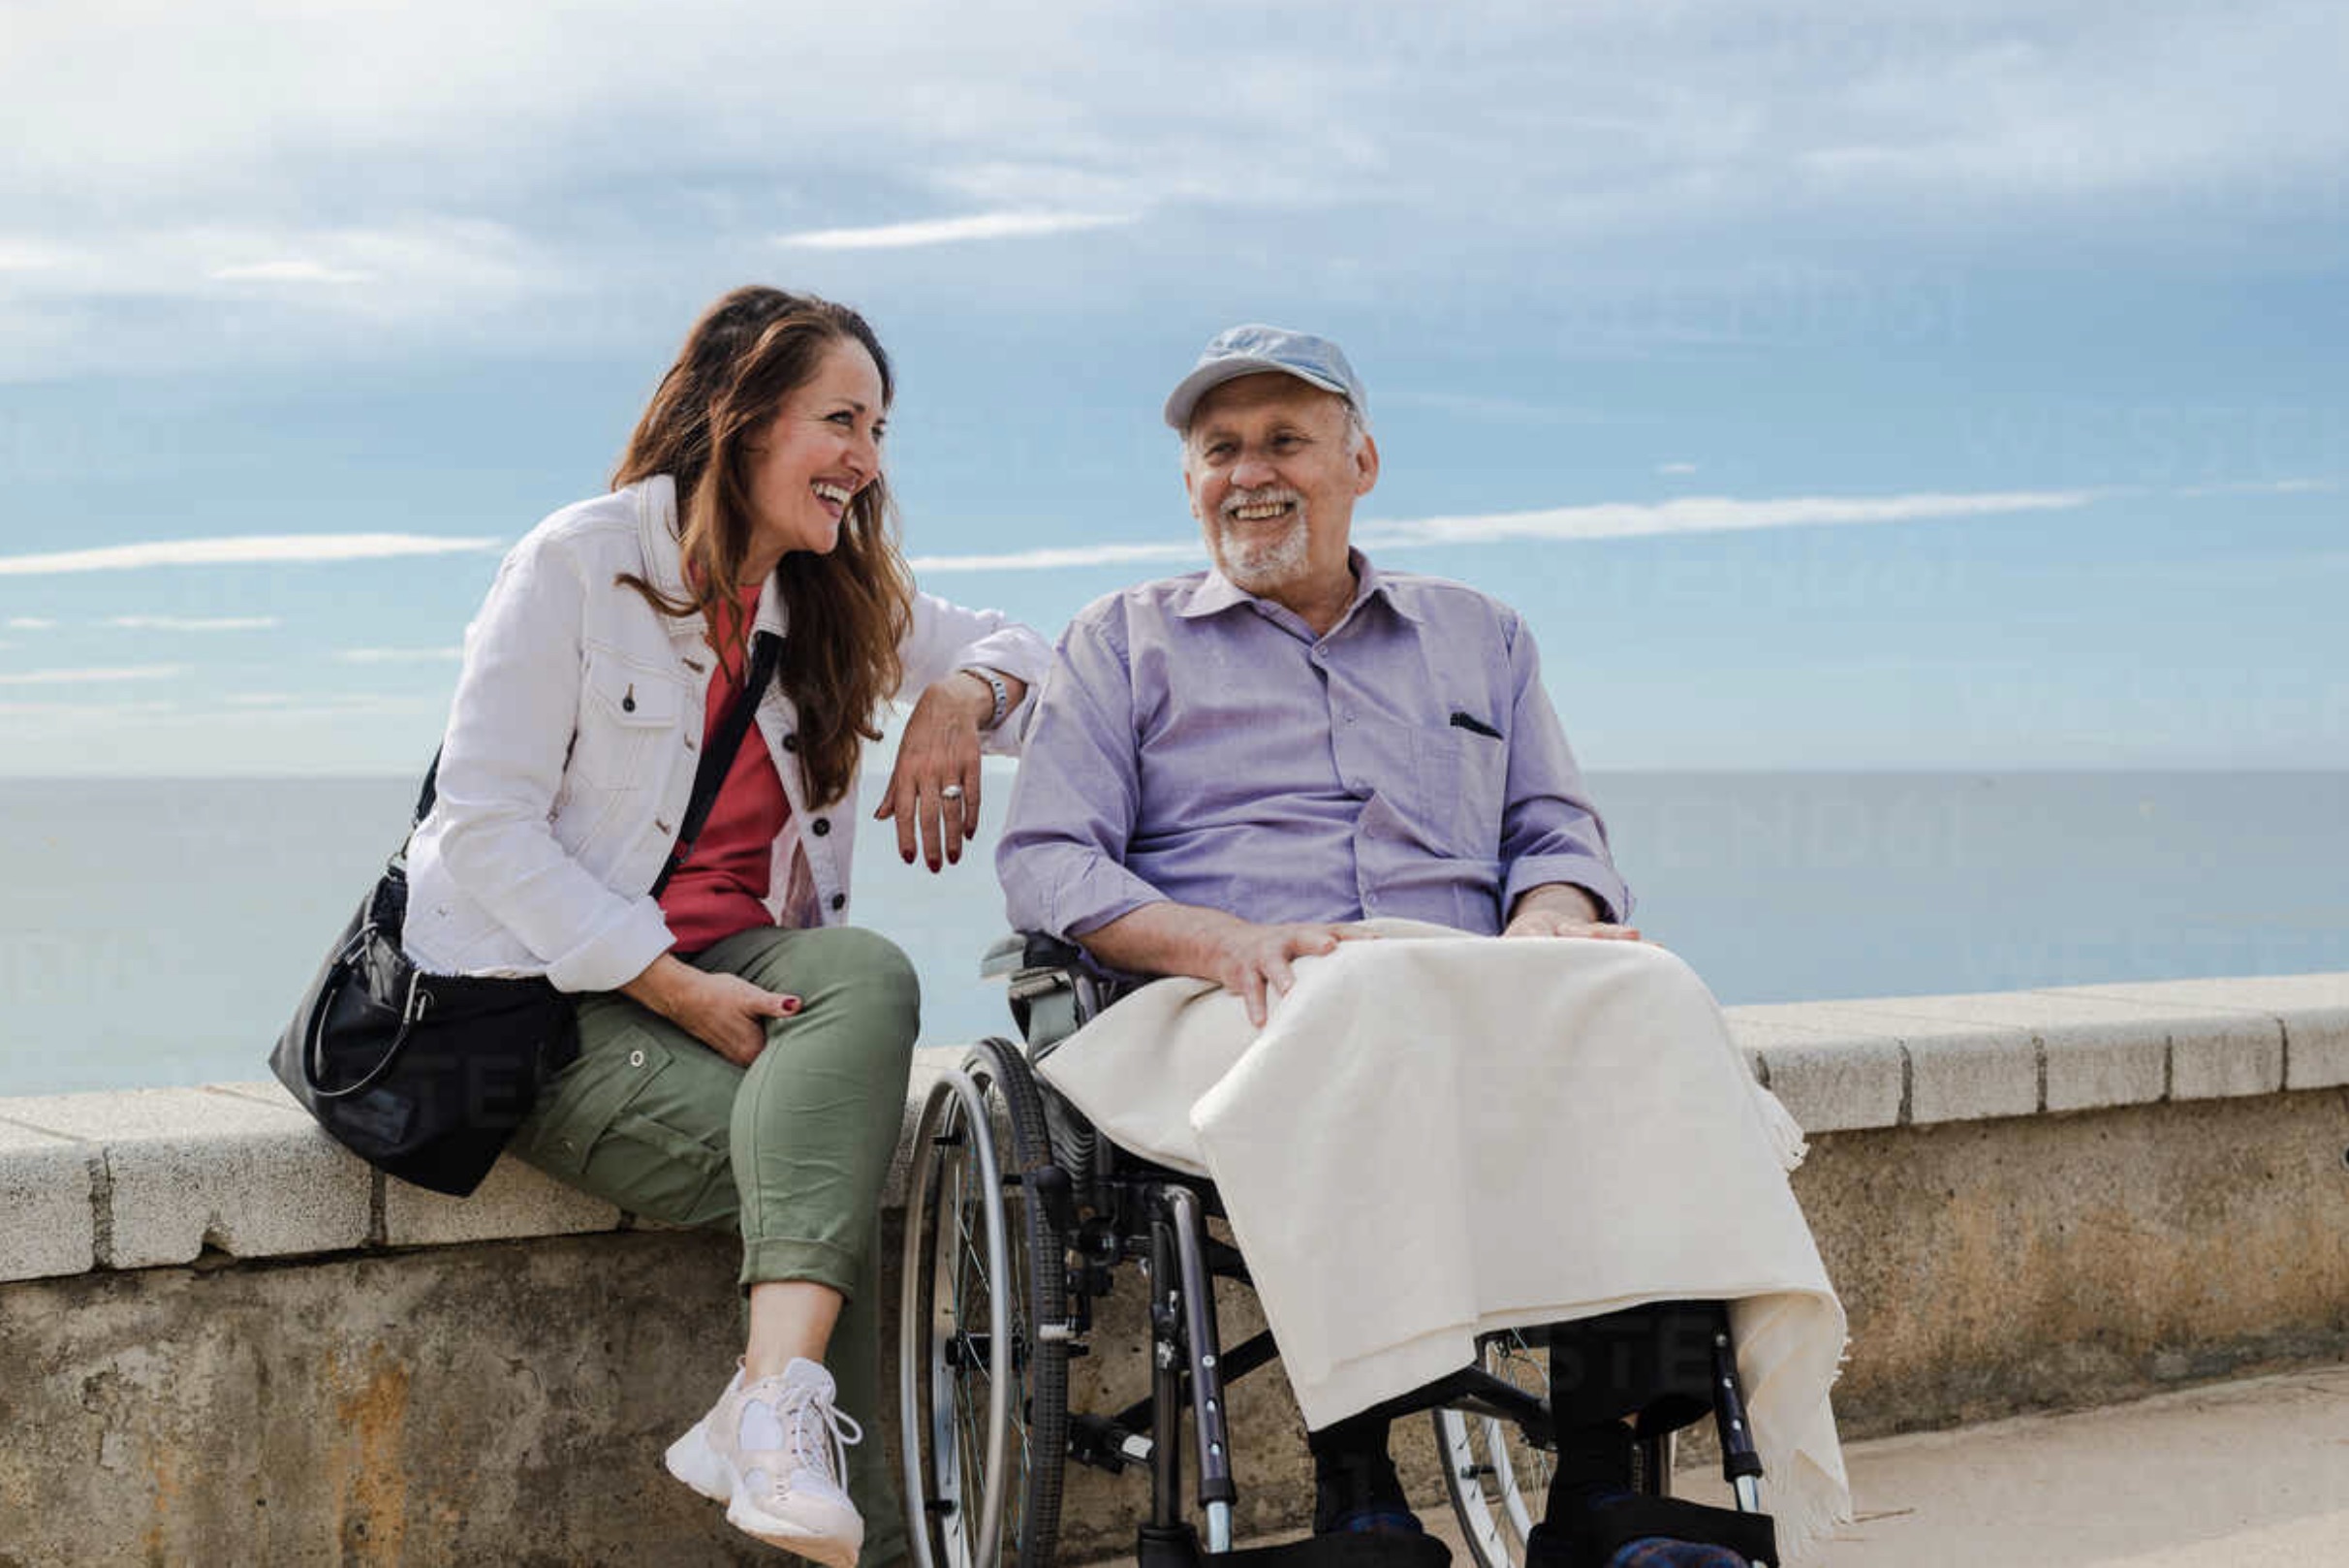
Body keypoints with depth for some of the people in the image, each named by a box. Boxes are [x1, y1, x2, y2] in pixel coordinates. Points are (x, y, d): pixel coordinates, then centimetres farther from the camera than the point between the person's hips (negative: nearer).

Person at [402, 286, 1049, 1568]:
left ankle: (771, 1405, -41)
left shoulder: (842, 600, 12)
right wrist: (679, 990, -20)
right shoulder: (581, 562, -7)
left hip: (728, 965, 5)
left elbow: (1021, 652, 23)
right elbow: (481, 825, -12)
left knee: (869, 975, -31)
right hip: (543, 987, -5)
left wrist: (959, 698, -3)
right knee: (784, 1157, -31)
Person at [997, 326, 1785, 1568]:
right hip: (1231, 1010, -2)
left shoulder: (1481, 637, 29)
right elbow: (1044, 862, 8)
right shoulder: (1122, 643, 21)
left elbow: (1561, 838, 21)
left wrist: (1545, 922, -6)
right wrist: (1225, 941, -12)